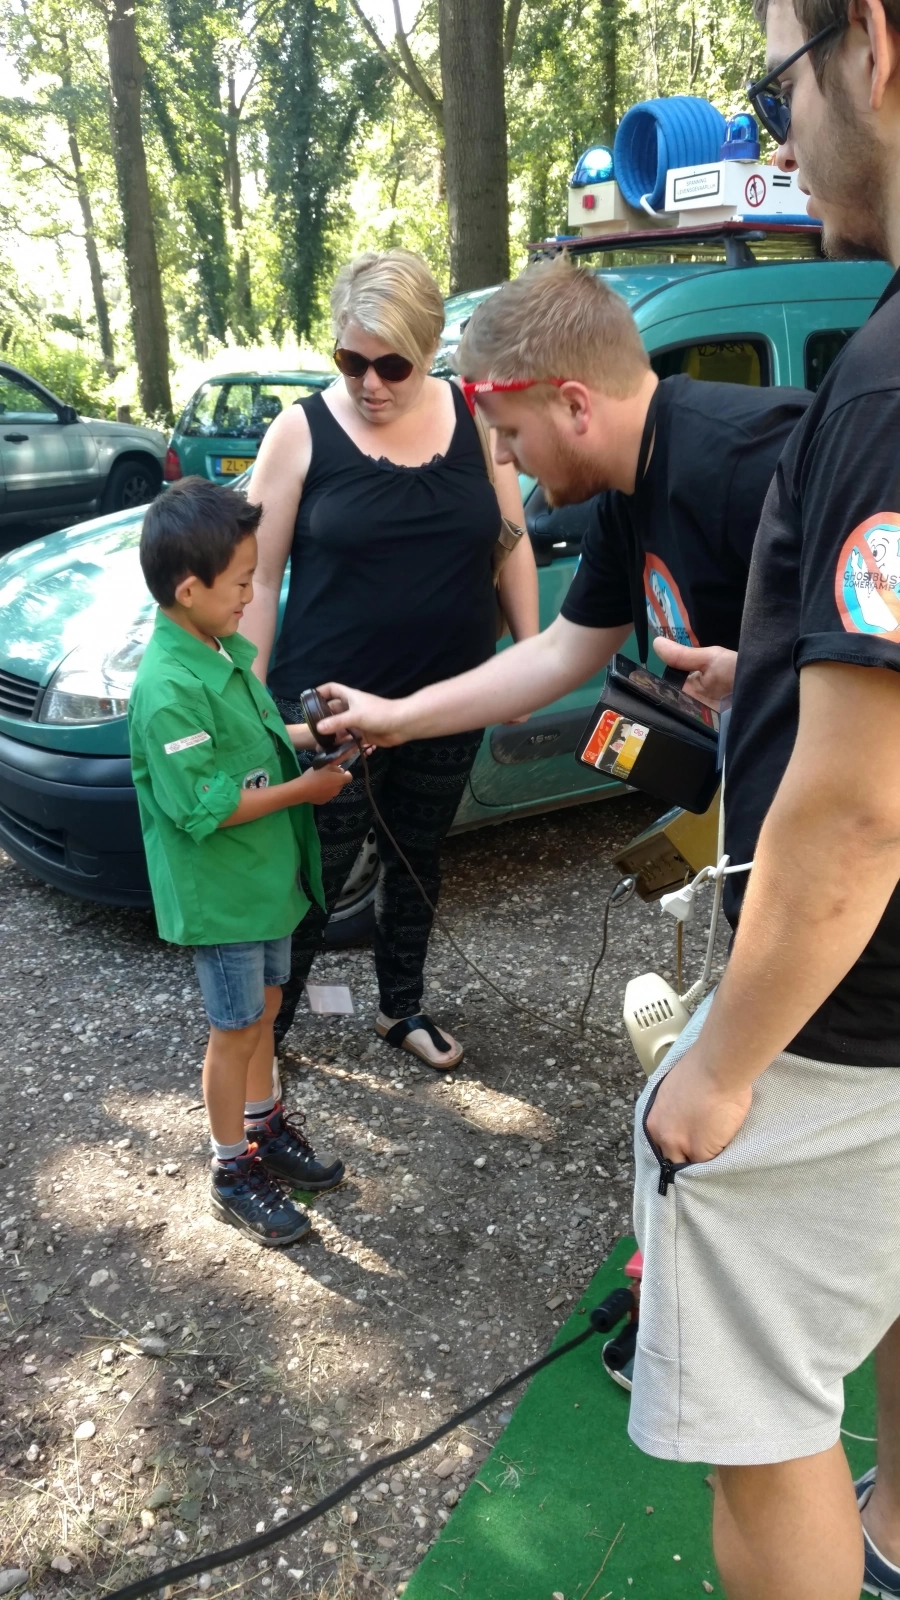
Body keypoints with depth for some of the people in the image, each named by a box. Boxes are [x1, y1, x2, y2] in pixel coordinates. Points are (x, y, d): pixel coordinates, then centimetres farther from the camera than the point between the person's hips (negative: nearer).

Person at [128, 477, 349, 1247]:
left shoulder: (228, 650, 1)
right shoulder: (169, 689, -28)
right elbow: (202, 808, -27)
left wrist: (313, 736, -2)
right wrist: (302, 790, -22)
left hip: (268, 873, 8)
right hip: (220, 893, -8)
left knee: (264, 1007, 22)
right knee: (235, 1031, 7)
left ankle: (265, 1127, 42)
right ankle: (233, 1173, 26)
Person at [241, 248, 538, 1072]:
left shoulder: (474, 419, 0)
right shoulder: (302, 431, -9)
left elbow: (512, 546, 9)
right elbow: (259, 578, -7)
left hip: (451, 702, 4)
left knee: (417, 859, 19)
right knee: (311, 878, 4)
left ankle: (402, 1008, 40)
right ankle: (262, 1030, 25)